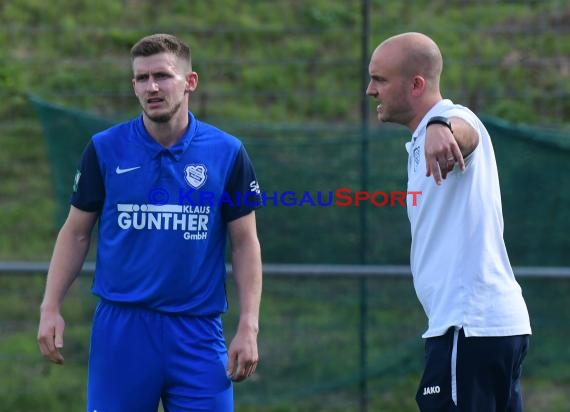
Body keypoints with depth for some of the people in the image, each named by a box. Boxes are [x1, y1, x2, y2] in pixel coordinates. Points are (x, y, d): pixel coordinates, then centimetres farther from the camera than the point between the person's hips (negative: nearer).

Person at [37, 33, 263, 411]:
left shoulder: (227, 153, -1)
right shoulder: (105, 149, 1)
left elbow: (245, 243, 3)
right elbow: (76, 232, 8)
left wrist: (248, 326, -5)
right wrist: (51, 307, -1)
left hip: (197, 328, 0)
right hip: (120, 324, 0)